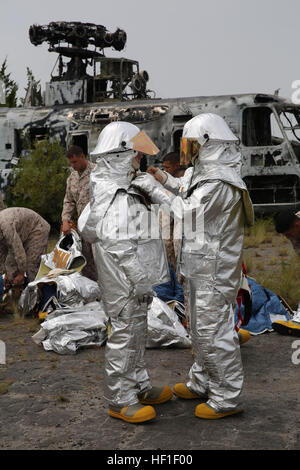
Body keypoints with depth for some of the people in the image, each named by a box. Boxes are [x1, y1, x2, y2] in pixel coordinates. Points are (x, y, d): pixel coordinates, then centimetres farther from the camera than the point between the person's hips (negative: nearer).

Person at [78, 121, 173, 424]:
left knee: (136, 334, 20)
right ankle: (119, 400, 13)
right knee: (124, 336, 0)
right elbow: (119, 246, -26)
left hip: (134, 282, 10)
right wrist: (142, 281, -20)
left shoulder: (119, 188, 10)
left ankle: (138, 387, 34)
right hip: (124, 284, -10)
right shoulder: (113, 196, -22)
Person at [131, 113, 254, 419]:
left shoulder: (220, 183, -24)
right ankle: (201, 383, 37)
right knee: (200, 328, 21)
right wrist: (165, 179, 18)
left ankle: (227, 398, 11)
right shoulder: (204, 173, 9)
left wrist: (153, 189, -16)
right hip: (199, 267, 11)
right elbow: (190, 192, 29)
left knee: (215, 331, -2)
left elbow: (186, 211, -23)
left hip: (214, 271, -11)